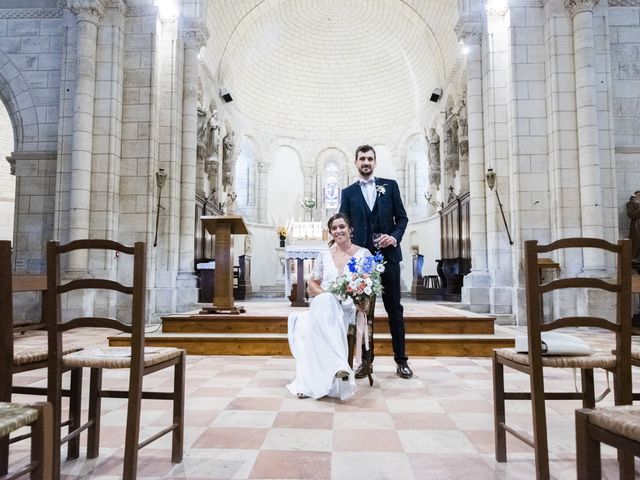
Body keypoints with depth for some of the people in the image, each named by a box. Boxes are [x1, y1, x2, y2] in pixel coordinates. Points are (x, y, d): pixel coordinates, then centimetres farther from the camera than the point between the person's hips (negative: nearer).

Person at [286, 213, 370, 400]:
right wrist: (326, 294, -6)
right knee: (324, 303, -38)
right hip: (323, 304, 2)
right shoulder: (325, 255, 16)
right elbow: (312, 283, 15)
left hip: (349, 308, -2)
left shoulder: (363, 253, 9)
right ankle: (339, 366, -48)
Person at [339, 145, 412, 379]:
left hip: (388, 255, 0)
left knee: (394, 309, 5)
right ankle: (366, 360, 15)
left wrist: (395, 237, -11)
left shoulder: (390, 185, 8)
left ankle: (401, 360, 15)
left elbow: (402, 217, 7)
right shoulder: (348, 192, 9)